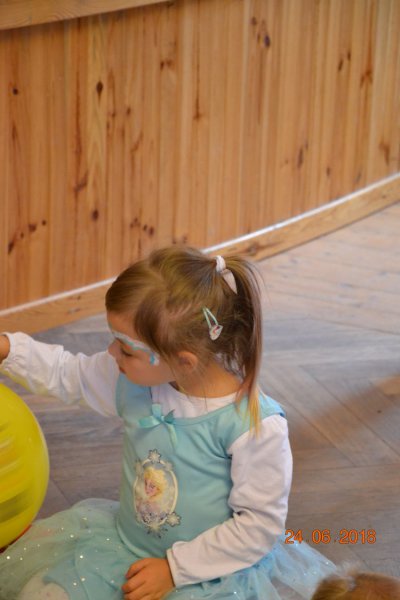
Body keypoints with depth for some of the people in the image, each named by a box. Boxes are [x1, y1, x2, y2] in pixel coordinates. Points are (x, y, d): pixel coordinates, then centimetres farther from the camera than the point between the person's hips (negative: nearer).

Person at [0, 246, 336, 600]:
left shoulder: (255, 425, -24)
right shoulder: (134, 379, -6)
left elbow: (260, 524, -19)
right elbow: (67, 374, 15)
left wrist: (174, 568, -17)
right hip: (126, 544, 5)